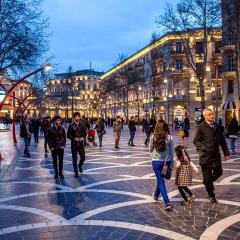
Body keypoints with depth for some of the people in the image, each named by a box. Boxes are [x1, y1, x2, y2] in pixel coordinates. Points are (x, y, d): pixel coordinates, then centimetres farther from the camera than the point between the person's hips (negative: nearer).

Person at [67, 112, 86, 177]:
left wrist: (83, 138, -12)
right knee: (74, 159, 3)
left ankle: (80, 166, 32)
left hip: (81, 143, 2)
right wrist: (74, 138, -16)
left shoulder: (82, 125, 4)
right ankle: (76, 172, 15)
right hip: (74, 144, -2)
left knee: (83, 157, -1)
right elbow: (68, 135, -2)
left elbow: (85, 133, 9)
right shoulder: (71, 126, -3)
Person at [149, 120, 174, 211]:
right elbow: (172, 152, -2)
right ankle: (156, 195, 46)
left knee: (161, 181, 3)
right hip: (166, 161, 2)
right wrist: (171, 163, 7)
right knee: (160, 179, 23)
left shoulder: (153, 137, -9)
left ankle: (167, 203, -6)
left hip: (156, 161, -2)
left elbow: (150, 149, 1)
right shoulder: (169, 138, -8)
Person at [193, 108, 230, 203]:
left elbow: (222, 140, 12)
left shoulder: (217, 126, 8)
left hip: (216, 155, 5)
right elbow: (196, 140, -4)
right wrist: (202, 148, -18)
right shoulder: (201, 127, -7)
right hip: (206, 156, -5)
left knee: (219, 172, 10)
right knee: (207, 176, 6)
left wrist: (226, 152, 10)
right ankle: (211, 195, 24)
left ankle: (208, 182, 40)